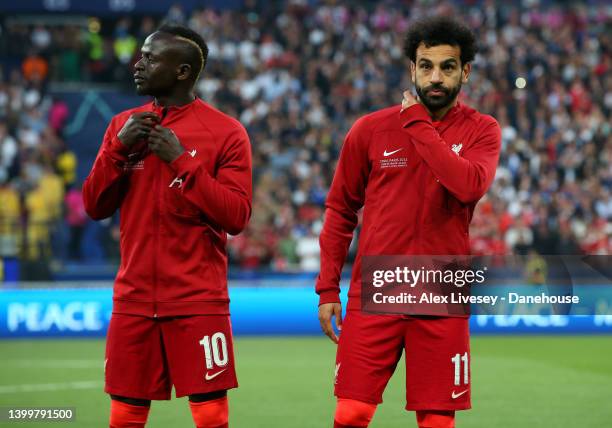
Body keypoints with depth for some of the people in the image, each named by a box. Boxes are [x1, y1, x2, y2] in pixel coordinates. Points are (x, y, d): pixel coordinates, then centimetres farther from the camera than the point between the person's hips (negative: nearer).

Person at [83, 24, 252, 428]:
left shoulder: (226, 132, -3)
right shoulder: (124, 125, 11)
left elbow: (237, 217, -10)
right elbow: (95, 207, 9)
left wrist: (181, 161, -16)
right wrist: (119, 147, -6)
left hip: (199, 301, -4)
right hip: (133, 300, 4)